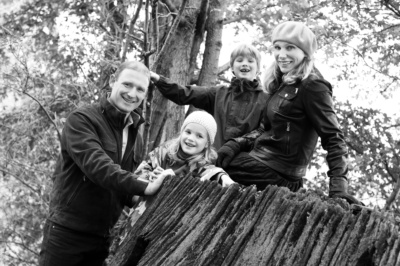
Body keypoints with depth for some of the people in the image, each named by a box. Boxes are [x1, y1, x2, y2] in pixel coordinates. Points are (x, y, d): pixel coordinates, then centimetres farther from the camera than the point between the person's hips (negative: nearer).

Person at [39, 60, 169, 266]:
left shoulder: (134, 133, 11)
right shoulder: (82, 119, -12)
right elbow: (95, 164, -26)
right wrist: (143, 187, -35)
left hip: (104, 237, 6)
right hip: (67, 233, -6)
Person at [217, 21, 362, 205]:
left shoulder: (311, 86, -13)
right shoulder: (281, 84, 13)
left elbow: (333, 138, -17)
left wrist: (338, 187, -27)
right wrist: (237, 144, -3)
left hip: (275, 174, -9)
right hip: (263, 162, 9)